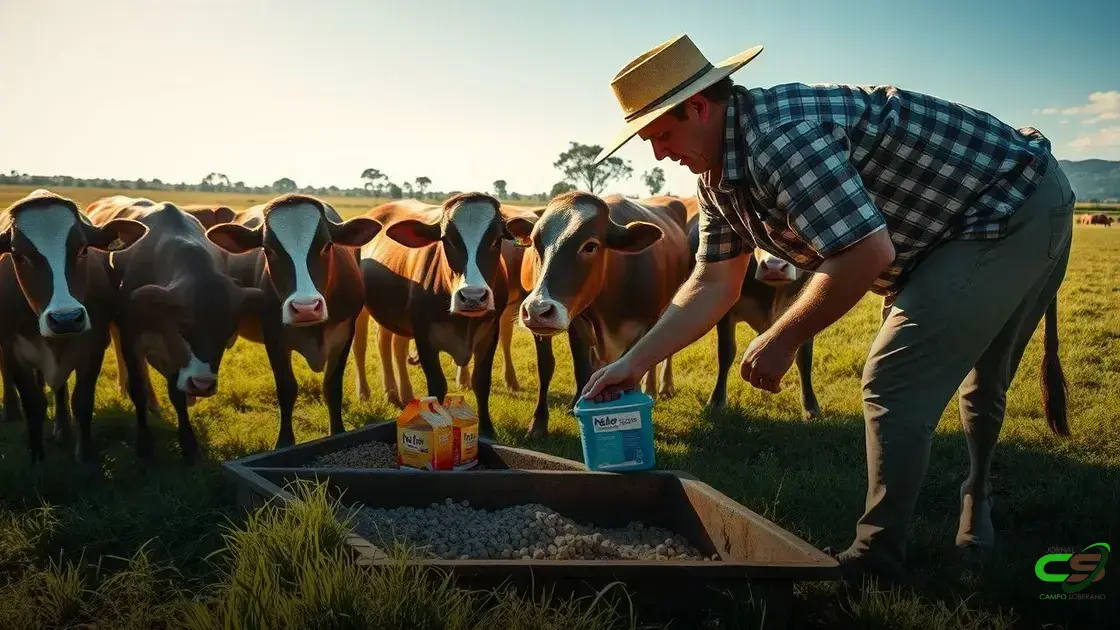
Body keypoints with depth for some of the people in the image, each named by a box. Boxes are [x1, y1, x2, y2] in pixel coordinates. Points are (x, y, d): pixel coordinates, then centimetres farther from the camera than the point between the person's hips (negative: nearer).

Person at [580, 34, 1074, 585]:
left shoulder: (779, 133, -32)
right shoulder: (719, 178, 0)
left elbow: (867, 252, -35)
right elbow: (713, 284, 4)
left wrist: (782, 339, -24)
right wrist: (634, 362, -1)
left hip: (1017, 205, -10)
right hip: (947, 235, 10)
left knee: (894, 383, -13)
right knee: (976, 371, 27)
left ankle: (877, 560, 1)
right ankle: (979, 497, 50)